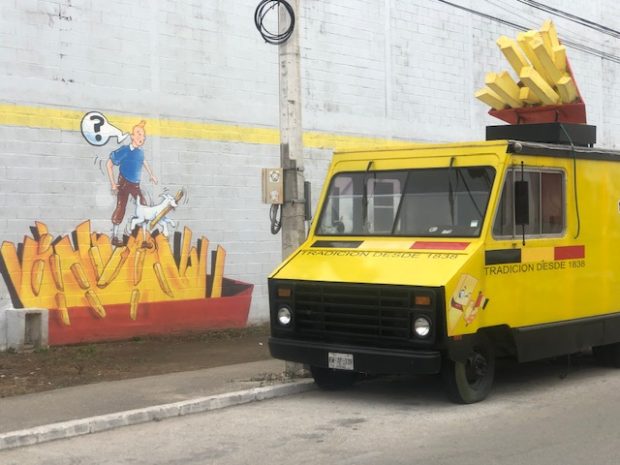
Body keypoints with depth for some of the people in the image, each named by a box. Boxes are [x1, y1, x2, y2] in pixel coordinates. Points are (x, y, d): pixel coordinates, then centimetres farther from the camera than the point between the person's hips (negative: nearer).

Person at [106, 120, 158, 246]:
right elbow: (109, 165, -14)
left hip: (135, 184, 6)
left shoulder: (140, 151, -2)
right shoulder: (124, 151, -20)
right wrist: (113, 183, -14)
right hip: (124, 183, -6)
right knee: (121, 208, -5)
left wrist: (151, 174, 28)